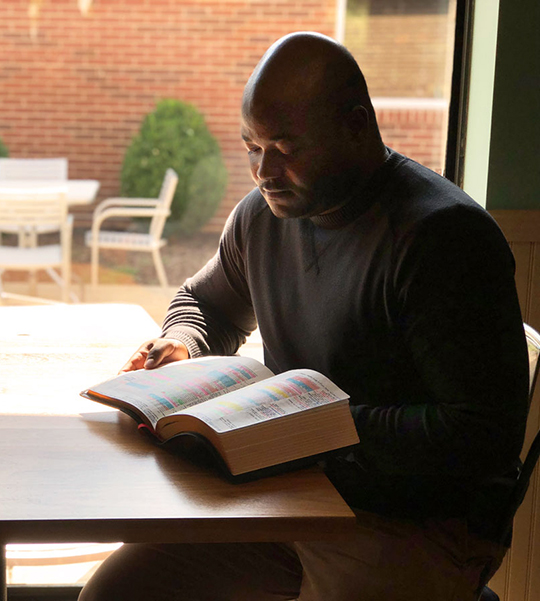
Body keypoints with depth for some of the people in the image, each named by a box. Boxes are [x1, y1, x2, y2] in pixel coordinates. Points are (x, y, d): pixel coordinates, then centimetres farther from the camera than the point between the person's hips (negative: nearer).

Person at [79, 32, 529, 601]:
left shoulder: (444, 235, -19)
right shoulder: (262, 213, 6)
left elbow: (488, 437, -22)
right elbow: (205, 301, 28)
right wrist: (181, 343, 4)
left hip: (414, 529, -6)